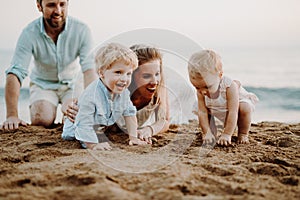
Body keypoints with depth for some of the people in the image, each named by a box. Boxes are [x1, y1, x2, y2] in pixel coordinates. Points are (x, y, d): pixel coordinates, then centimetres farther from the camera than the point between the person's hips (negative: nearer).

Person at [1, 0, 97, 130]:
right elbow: (15, 73, -27)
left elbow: (89, 69, -28)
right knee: (42, 119, -25)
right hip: (43, 84, 0)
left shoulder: (81, 30, -21)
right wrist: (12, 116, -38)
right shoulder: (29, 33, -22)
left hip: (72, 83, 1)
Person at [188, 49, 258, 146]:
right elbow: (202, 112, -24)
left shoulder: (229, 87, -41)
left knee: (245, 107, -36)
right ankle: (212, 133, 0)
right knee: (199, 108, -14)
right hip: (219, 113, 4)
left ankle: (243, 134, -12)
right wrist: (207, 133, -30)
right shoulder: (201, 91, -28)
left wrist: (226, 134, -41)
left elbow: (233, 113, -41)